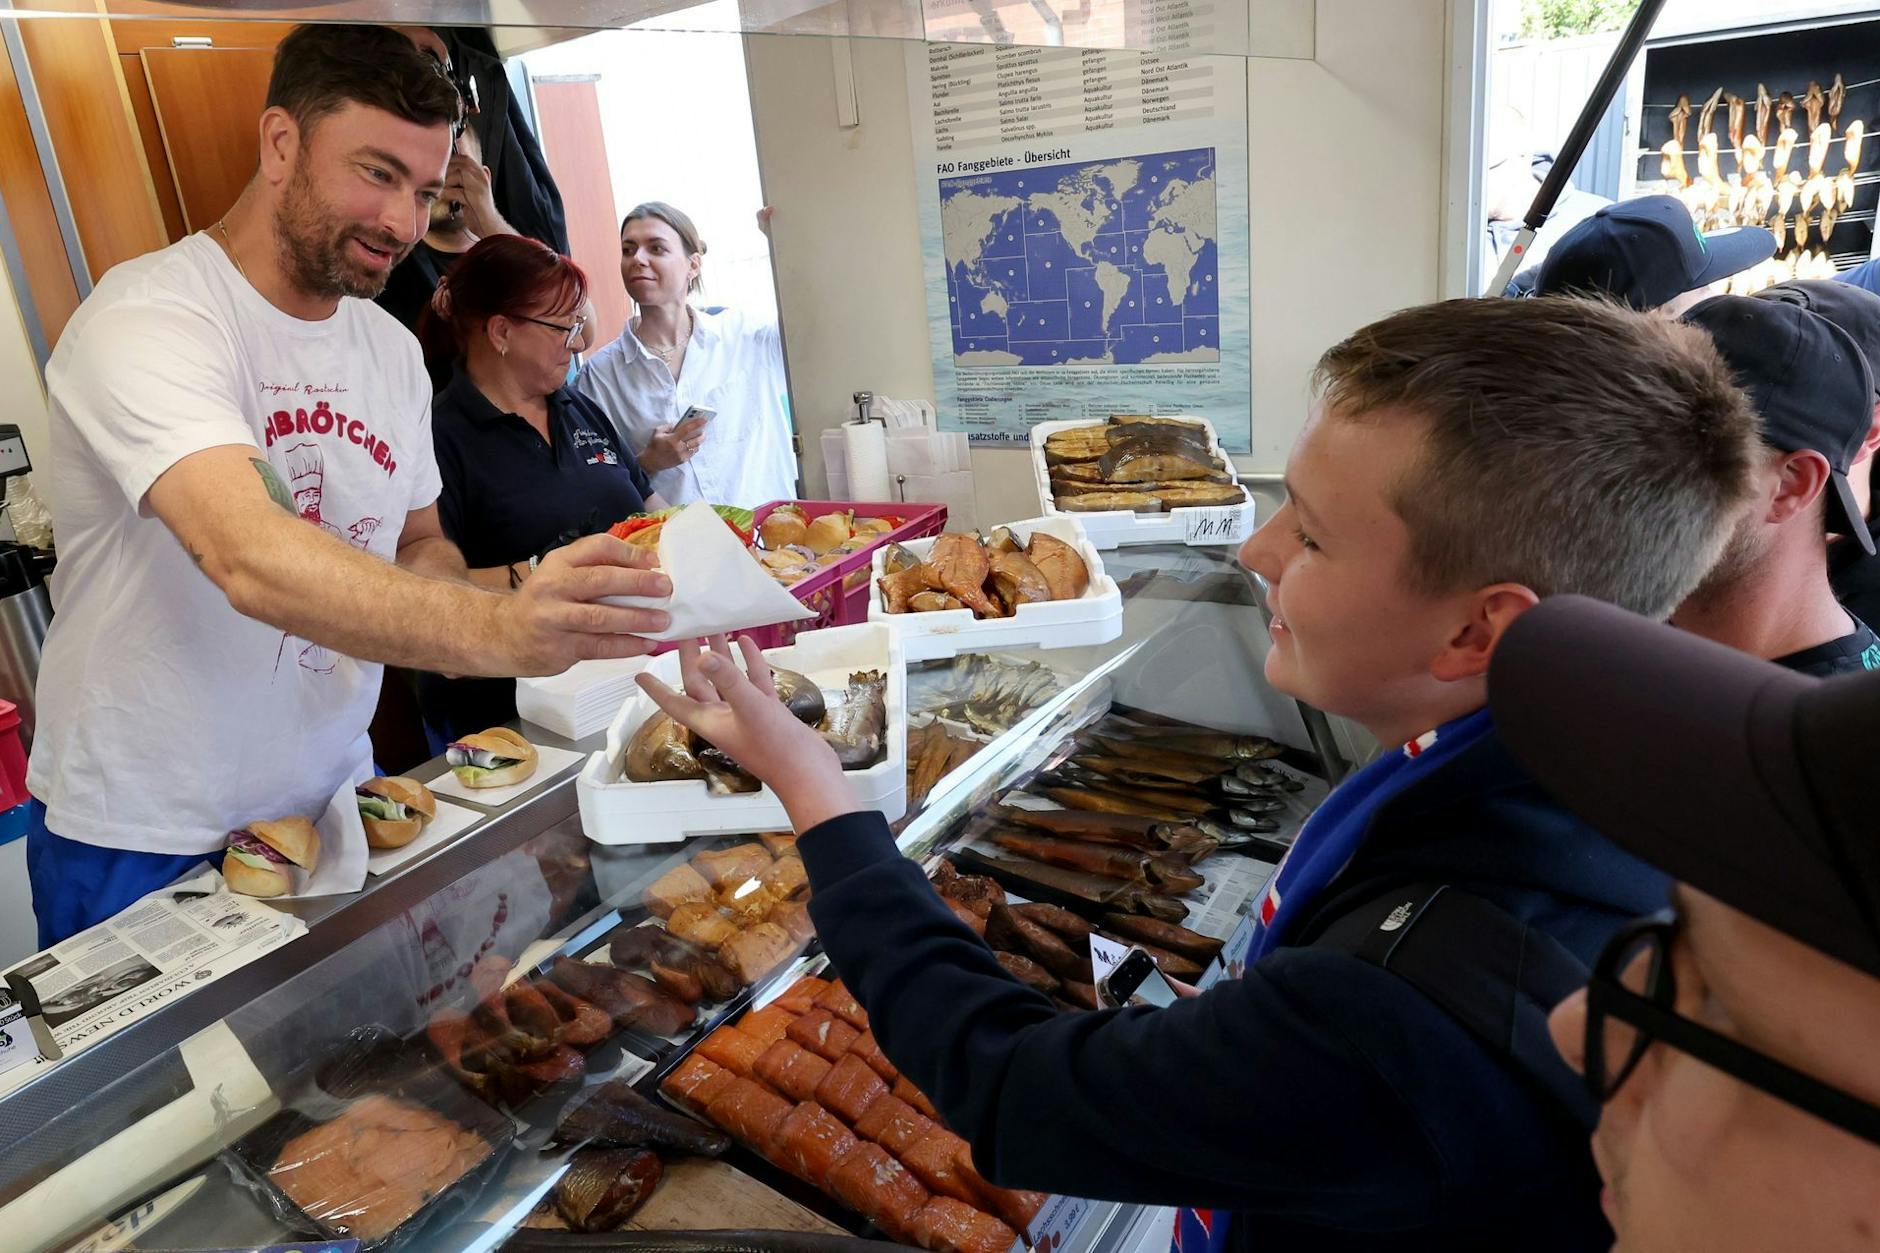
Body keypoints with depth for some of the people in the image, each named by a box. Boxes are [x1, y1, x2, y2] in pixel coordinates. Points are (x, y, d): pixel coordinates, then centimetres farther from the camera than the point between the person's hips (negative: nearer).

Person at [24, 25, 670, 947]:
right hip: (149, 845, -6)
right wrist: (494, 630, -52)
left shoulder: (393, 350, 3)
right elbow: (251, 562, -37)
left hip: (334, 807, 6)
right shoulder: (146, 319, -20)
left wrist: (491, 597, -11)